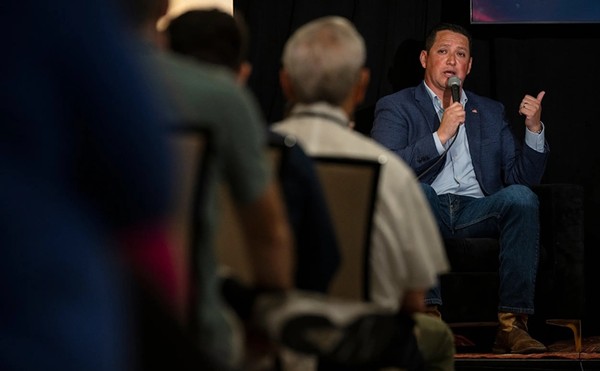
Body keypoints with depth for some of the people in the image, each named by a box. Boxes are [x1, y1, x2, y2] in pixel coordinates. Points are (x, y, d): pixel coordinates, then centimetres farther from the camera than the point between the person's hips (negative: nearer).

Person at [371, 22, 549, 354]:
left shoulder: (490, 112, 24)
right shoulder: (396, 108, 13)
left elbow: (524, 177, 16)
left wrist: (534, 128, 1)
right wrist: (440, 136, -14)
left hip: (477, 213, 3)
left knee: (521, 196, -27)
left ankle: (512, 325, -31)